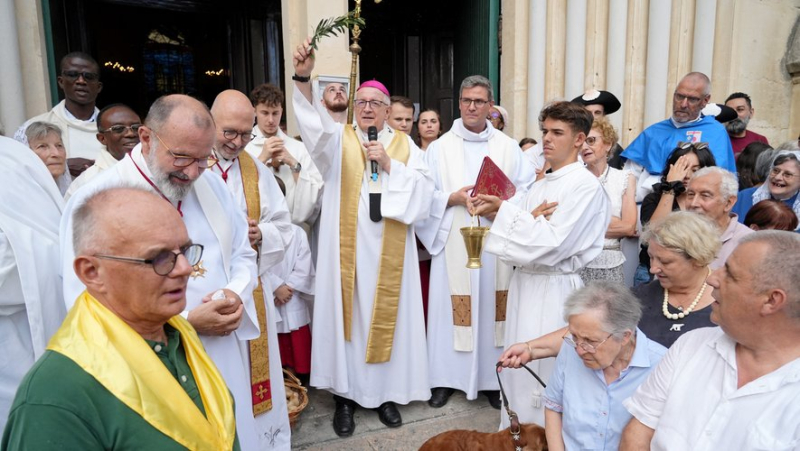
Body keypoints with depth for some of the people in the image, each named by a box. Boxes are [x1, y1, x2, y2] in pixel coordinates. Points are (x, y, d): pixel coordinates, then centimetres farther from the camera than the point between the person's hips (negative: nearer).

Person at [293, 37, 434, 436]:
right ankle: (345, 394, 18)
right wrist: (303, 78, -34)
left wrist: (390, 165, -13)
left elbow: (423, 191, -1)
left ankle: (385, 392, 24)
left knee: (386, 316, 8)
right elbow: (314, 124, -18)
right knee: (347, 316, 3)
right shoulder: (339, 139, 4)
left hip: (389, 251, 1)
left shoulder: (405, 145, 9)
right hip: (347, 249, -1)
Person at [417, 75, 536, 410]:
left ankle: (493, 378, 21)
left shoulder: (508, 146, 9)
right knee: (452, 310, 3)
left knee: (494, 309, 6)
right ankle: (445, 378, 17)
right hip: (454, 243, -1)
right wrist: (453, 198, -15)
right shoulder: (440, 147, 5)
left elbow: (527, 189, 4)